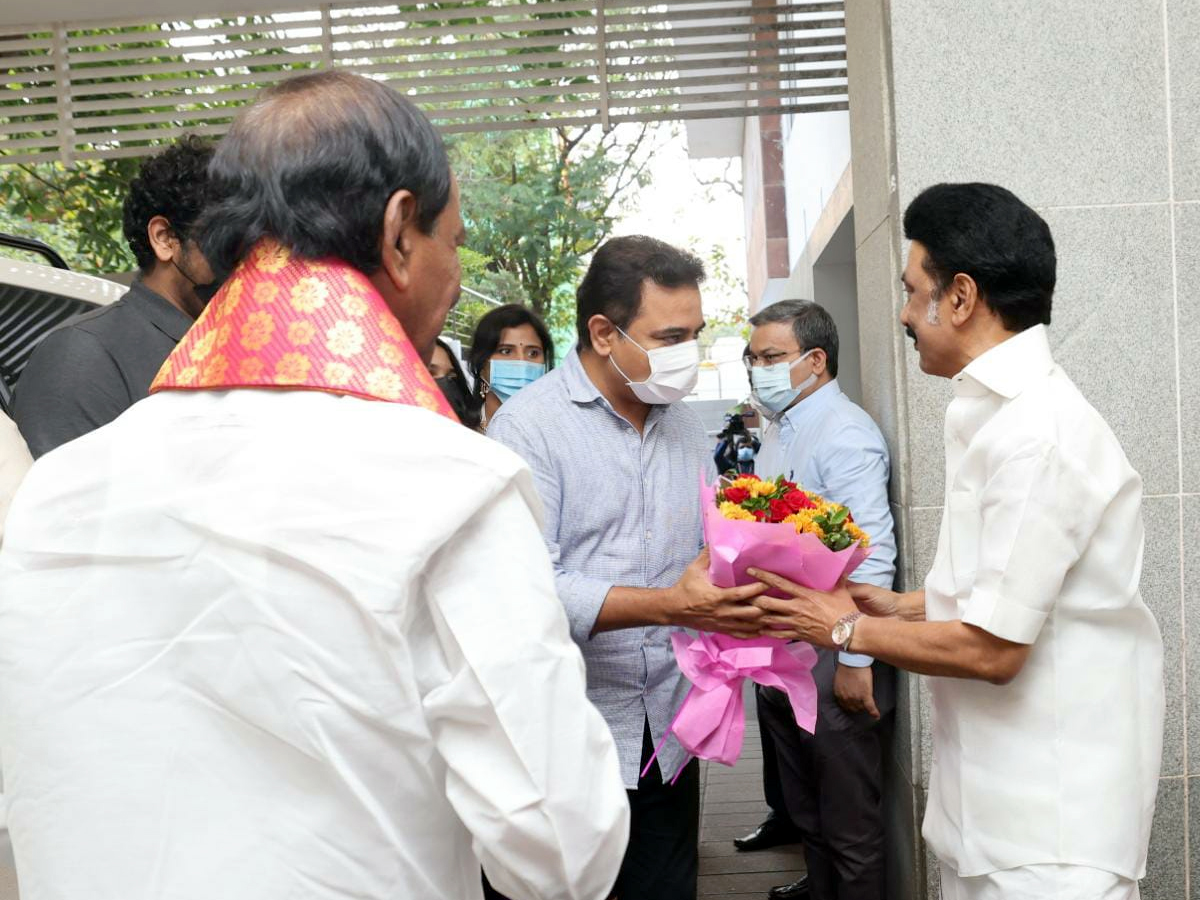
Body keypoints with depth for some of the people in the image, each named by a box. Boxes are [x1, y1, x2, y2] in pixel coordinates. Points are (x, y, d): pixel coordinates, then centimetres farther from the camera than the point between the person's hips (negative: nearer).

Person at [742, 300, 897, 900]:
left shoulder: (845, 434, -18)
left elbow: (871, 555, -24)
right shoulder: (778, 428, 11)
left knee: (849, 823, 6)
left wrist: (856, 662, -24)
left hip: (831, 660, -9)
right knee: (802, 803, 25)